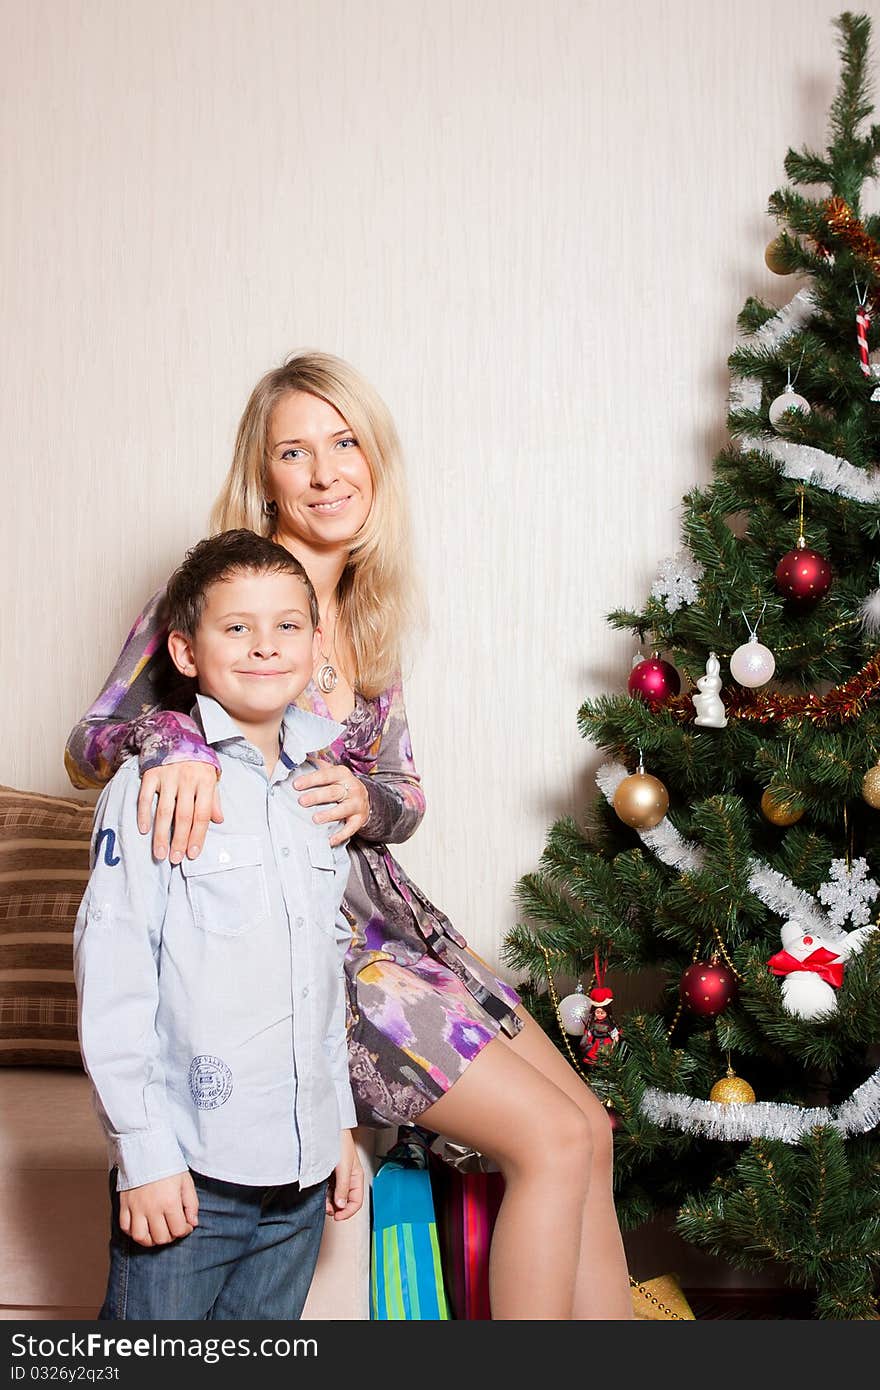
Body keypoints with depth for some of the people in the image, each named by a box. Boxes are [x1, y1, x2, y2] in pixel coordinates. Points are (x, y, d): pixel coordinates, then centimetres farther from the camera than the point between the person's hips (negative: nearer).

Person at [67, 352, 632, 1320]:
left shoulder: (371, 621, 11)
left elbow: (405, 796, 10)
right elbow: (89, 745, -7)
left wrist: (364, 800, -15)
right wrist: (168, 743, -30)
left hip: (381, 909, 7)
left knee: (590, 1130, 4)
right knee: (552, 1140, -13)